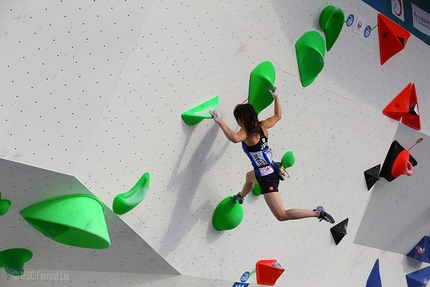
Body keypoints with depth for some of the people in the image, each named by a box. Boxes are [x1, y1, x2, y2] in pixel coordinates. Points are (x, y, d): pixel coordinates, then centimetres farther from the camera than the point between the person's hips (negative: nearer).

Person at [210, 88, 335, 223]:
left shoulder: (246, 132, -22)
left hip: (267, 178, -10)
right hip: (270, 170, 10)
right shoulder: (262, 126, 0)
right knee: (249, 177, 43)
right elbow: (278, 115, 17)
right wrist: (276, 97, 26)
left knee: (282, 215, -6)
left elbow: (234, 138, -46)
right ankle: (240, 197, 74)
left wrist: (219, 121, -42)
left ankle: (318, 213, -5)